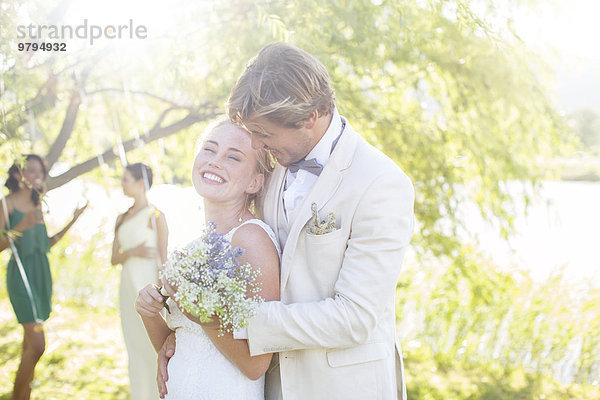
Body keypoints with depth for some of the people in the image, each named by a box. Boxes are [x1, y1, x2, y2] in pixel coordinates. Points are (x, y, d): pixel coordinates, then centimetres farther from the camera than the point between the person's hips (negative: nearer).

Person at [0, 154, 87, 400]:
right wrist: (21, 227, -25)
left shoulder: (37, 205, 14)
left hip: (42, 275, 7)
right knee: (37, 345, -14)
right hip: (21, 274, -7)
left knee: (30, 343, 10)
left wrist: (73, 220, 15)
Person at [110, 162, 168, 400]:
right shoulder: (122, 218, 13)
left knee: (154, 345, -3)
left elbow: (163, 260, -9)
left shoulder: (155, 216, -6)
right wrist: (132, 252, -12)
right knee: (134, 348, 10)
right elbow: (114, 258, 10)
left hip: (148, 285, -6)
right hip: (127, 286, 6)